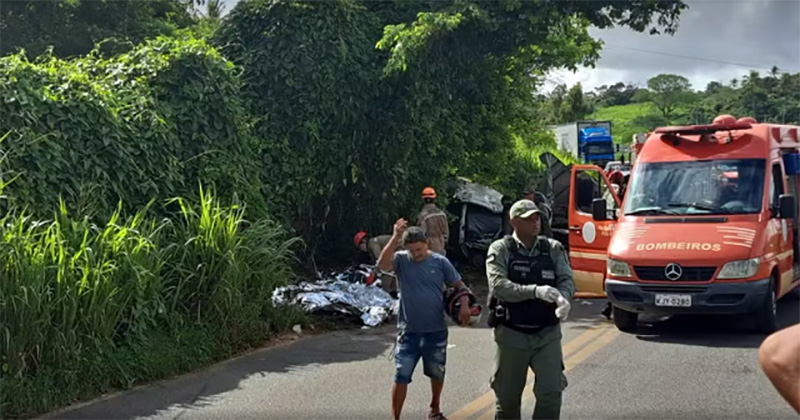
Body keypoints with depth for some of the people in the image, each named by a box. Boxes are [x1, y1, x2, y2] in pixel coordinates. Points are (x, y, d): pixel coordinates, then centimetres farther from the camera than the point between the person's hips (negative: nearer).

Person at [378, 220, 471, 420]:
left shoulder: (440, 262, -5)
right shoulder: (402, 260, -7)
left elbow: (459, 285, 4)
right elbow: (383, 264, -28)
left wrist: (464, 305, -12)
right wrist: (396, 237, -31)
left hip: (436, 330, 2)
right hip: (408, 331, -2)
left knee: (437, 373, 20)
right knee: (401, 377, -3)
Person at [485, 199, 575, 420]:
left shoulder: (553, 248, 5)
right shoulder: (500, 250, -4)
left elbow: (567, 279, -5)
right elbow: (498, 286, -17)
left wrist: (563, 298, -28)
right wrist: (535, 291, -30)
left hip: (547, 334, 2)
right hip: (511, 335, -2)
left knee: (551, 391, -6)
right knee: (507, 397, 9)